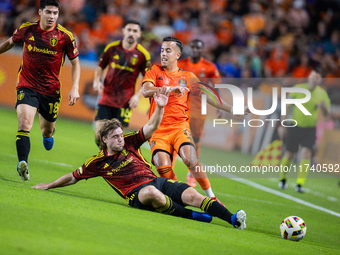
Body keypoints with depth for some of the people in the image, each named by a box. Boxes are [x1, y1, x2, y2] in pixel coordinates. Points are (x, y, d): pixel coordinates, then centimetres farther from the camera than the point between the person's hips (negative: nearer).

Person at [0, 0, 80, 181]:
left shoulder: (65, 36, -8)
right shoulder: (26, 29, -5)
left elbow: (75, 63, 1)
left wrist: (75, 88, -9)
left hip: (51, 90, 1)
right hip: (27, 86, -1)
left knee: (47, 130, 16)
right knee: (24, 122, -24)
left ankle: (48, 134, 55)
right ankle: (23, 164, -33)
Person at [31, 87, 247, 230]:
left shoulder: (129, 143, 14)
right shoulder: (98, 162, 9)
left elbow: (152, 127, 10)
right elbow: (73, 177, 21)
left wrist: (160, 107, -6)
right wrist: (49, 185, 23)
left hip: (156, 182, 4)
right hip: (137, 194, -4)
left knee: (192, 195, -20)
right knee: (151, 192, -42)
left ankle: (232, 218, -30)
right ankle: (192, 216, -34)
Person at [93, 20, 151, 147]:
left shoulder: (143, 54, -2)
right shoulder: (112, 48, 3)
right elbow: (100, 66, 16)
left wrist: (137, 95, -8)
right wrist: (97, 80, -2)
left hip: (125, 102, -2)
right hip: (107, 97, 2)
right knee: (99, 134, -5)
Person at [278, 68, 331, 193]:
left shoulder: (322, 93, -1)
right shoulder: (298, 89, -6)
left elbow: (326, 114, 3)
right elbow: (287, 107, 0)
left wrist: (324, 107, -21)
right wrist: (282, 125, -2)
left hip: (310, 129, 0)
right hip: (295, 126, 0)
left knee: (306, 154, -15)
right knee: (289, 155, 6)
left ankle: (300, 184, -13)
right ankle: (282, 179, 31)